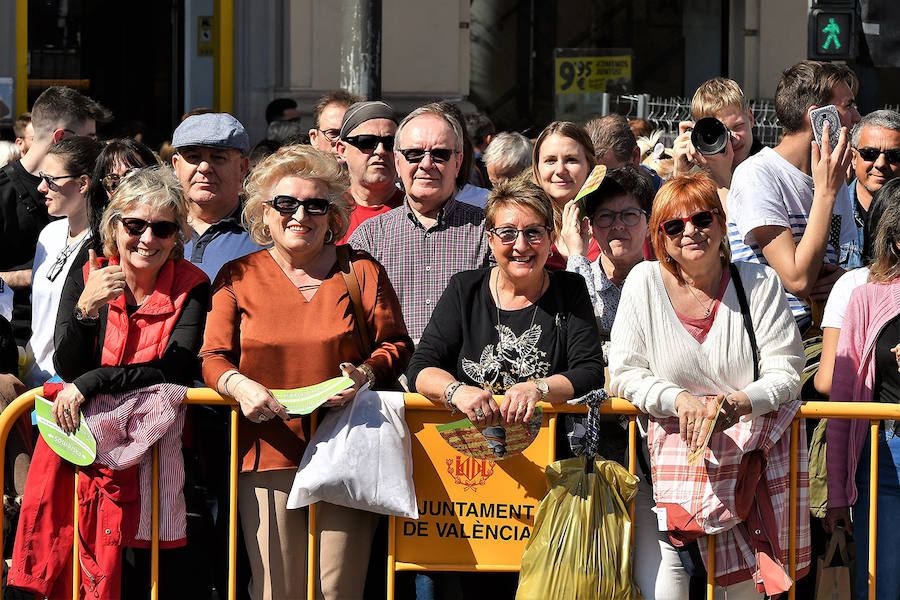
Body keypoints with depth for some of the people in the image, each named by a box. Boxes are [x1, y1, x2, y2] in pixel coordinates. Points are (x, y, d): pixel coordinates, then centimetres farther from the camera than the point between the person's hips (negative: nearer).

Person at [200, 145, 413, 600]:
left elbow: (395, 346, 11)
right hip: (268, 454, 0)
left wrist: (364, 374, -11)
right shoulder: (238, 277, 11)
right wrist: (240, 386, -14)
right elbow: (213, 357, 8)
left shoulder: (362, 272, 11)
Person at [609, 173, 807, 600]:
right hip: (668, 451, 0)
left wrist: (736, 402, -23)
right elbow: (625, 373, 1)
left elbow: (785, 373, -2)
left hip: (749, 452, 0)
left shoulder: (759, 283, 2)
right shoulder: (645, 282, 3)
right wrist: (680, 401, -17)